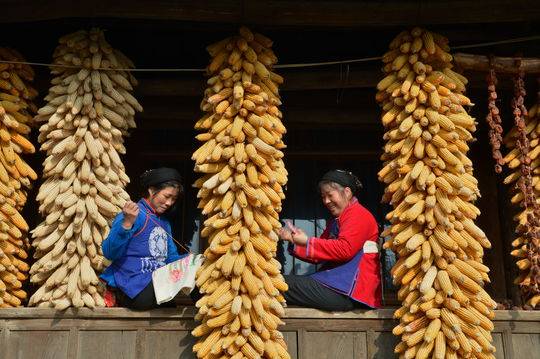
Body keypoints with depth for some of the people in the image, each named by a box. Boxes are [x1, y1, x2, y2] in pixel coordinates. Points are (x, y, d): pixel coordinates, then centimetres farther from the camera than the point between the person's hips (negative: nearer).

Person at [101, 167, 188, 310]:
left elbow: (171, 257, 21)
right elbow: (109, 253, -19)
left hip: (158, 284, 9)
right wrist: (126, 224, -33)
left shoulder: (165, 223, 17)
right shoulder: (134, 214, -9)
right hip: (134, 287, -9)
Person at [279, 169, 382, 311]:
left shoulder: (358, 214, -5)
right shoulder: (335, 221, 24)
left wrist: (307, 242, -15)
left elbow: (345, 249, -19)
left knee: (283, 284, -14)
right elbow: (318, 256, 19)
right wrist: (295, 240, 3)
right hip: (335, 283, 9)